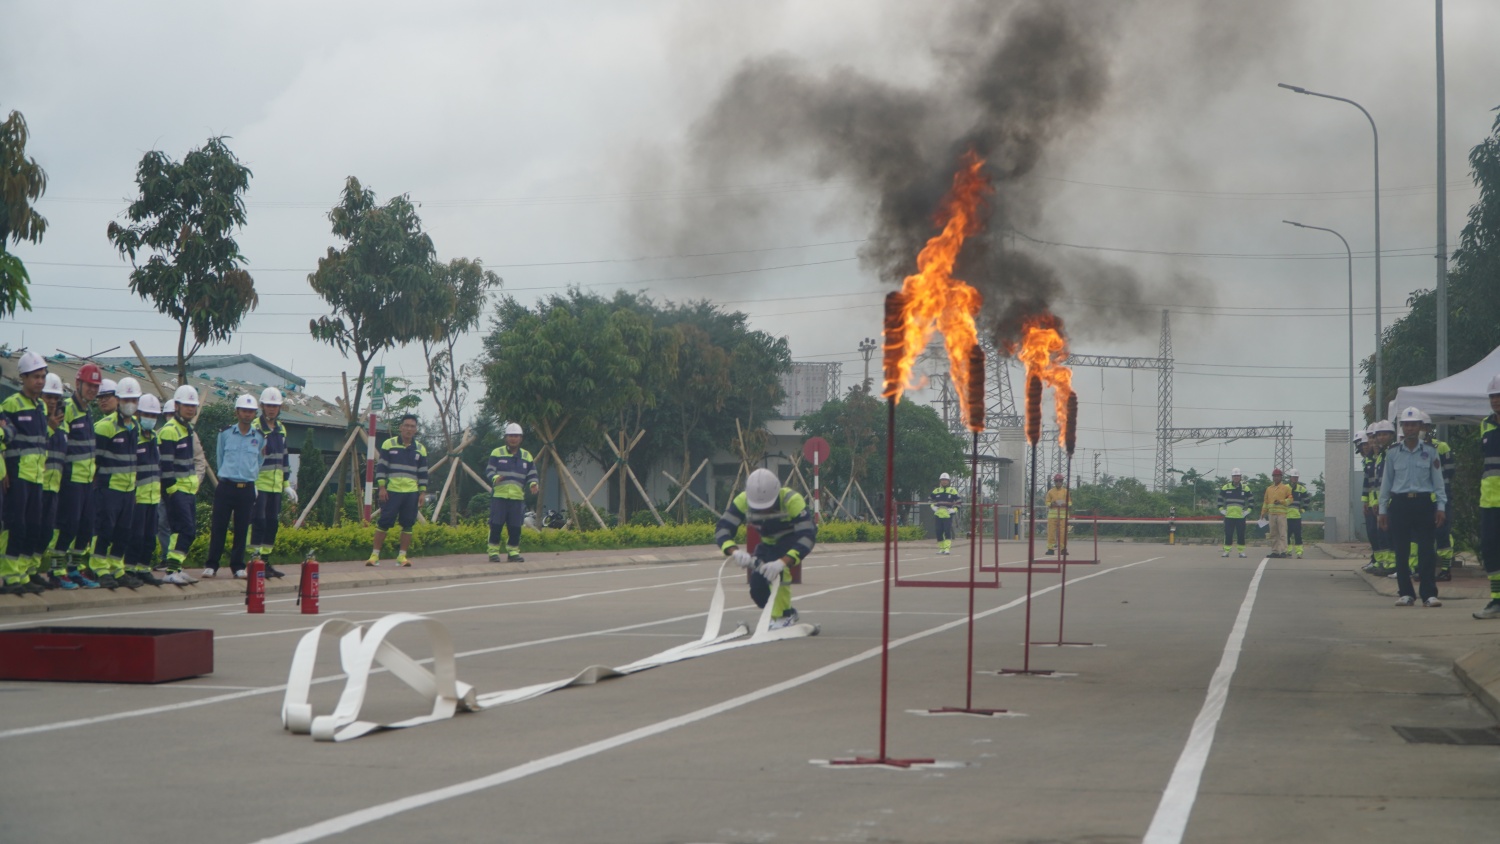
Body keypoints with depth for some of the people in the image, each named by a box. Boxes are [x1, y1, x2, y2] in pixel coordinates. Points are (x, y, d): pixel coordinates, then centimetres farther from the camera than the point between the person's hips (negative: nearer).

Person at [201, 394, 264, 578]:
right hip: (225, 486, -1)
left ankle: (238, 565, 12)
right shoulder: (225, 434, 3)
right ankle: (211, 565, 3)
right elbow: (220, 458, 14)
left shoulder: (260, 438, 5)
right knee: (218, 527, -2)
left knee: (242, 529, 4)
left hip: (247, 489, 1)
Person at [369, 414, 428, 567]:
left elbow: (423, 473, 13)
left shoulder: (420, 449, 10)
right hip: (391, 491, -3)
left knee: (408, 524, 2)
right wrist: (382, 487, -7)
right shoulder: (388, 444, 1)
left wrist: (422, 492, 6)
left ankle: (402, 556, 9)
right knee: (384, 523, -5)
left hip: (411, 493, 3)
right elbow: (381, 467, 1)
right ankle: (375, 555, 1)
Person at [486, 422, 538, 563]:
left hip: (517, 497, 3)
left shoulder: (527, 456, 14)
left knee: (515, 527, 2)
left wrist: (533, 484, -8)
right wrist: (495, 478, -22)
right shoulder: (497, 453, 5)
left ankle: (513, 551, 12)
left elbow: (532, 475, 14)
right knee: (496, 525, -5)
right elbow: (489, 470, 0)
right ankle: (493, 551, 2)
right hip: (499, 496, -3)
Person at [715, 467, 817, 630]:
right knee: (758, 590, -7)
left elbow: (807, 537, -44)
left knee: (776, 568, -34)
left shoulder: (792, 501, -38)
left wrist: (783, 562, -60)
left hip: (794, 539, -5)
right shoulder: (742, 501, -26)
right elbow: (722, 529, -30)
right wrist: (734, 551, -53)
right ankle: (787, 612, 23)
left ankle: (781, 617, -18)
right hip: (770, 543, 5)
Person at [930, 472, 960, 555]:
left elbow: (958, 502, 6)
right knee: (939, 532, 2)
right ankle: (941, 548, 12)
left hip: (948, 515, -4)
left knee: (948, 531, -14)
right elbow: (932, 502, 23)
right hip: (938, 515, 4)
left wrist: (953, 510, -6)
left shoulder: (953, 491, 5)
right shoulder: (936, 491, 14)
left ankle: (947, 548, -16)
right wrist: (934, 508, 5)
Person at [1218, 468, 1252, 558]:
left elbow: (1250, 500, 12)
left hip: (1240, 516, 0)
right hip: (1228, 516, 0)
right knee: (1228, 535, -1)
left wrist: (1248, 510, 3)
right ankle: (1226, 551, 4)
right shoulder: (1225, 488, 5)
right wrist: (1221, 510, 4)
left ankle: (1241, 552, 8)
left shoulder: (1245, 488, 6)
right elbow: (1220, 499, 12)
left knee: (1241, 535, 1)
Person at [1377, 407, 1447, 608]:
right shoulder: (1392, 453, 6)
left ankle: (1429, 594, -4)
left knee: (1426, 550, -5)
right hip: (1400, 504, 1)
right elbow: (1386, 483, 11)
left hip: (1424, 503, -1)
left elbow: (1438, 481, 6)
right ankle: (1406, 593, 9)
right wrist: (1383, 510, 8)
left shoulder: (1430, 452, 4)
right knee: (1401, 551, 2)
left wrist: (1441, 506, -2)